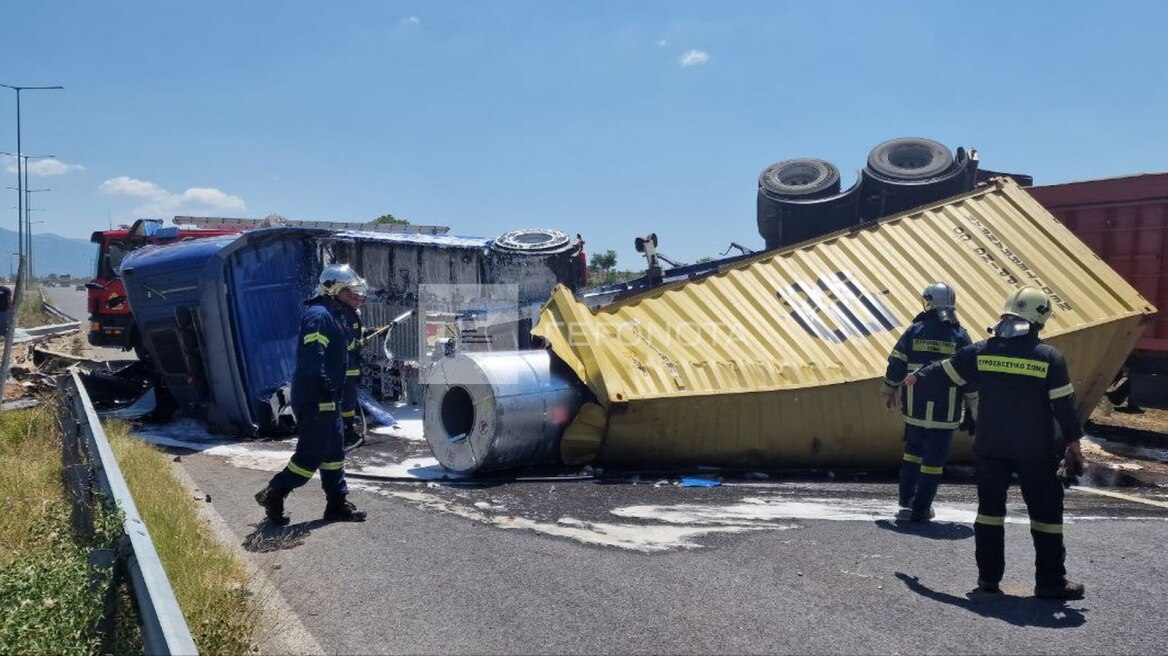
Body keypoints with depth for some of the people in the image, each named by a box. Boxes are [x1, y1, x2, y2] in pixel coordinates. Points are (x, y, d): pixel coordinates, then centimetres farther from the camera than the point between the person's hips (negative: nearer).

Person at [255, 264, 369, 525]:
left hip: (328, 399, 11)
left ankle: (338, 504, 21)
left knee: (334, 452, 13)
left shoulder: (335, 315, 16)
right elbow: (313, 358, -27)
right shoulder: (319, 315, -17)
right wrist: (322, 390, -27)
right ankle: (272, 495, 10)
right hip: (315, 399, -11)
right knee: (312, 454, -4)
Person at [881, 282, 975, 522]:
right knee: (934, 457, 4)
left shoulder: (914, 330, -1)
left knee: (913, 448, 23)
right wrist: (974, 406, 9)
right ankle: (921, 509, 5)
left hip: (914, 407, 2)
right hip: (945, 411, -2)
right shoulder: (959, 335, -4)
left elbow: (896, 364, 0)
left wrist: (890, 391, 14)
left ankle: (907, 495, 33)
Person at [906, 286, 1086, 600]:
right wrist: (1074, 444, 6)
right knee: (1046, 512, 9)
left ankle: (989, 576, 16)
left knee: (990, 508, 12)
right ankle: (1050, 581, 13)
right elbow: (1064, 406, -6)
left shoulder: (981, 352, -2)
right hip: (1035, 451, -2)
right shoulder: (1050, 357, -9)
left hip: (990, 447, 3)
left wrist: (918, 376, 32)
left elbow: (945, 369, 13)